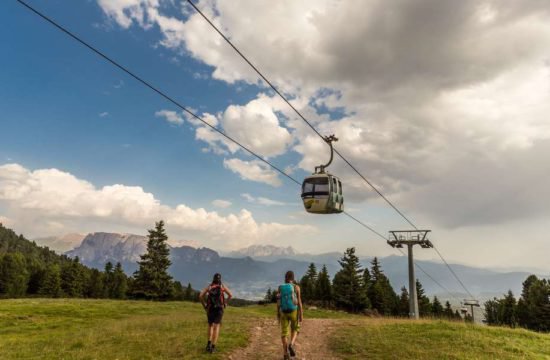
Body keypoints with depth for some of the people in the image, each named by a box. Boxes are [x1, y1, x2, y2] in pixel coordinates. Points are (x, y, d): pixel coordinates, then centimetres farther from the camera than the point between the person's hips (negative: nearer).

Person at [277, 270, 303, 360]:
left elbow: (278, 302, 2)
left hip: (284, 312, 2)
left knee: (284, 332, 10)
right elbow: (299, 302, -10)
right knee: (295, 329, 19)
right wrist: (301, 315, -6)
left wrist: (278, 314, 11)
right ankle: (291, 345, -6)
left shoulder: (280, 288, -1)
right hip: (294, 312, -2)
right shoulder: (296, 287, -8)